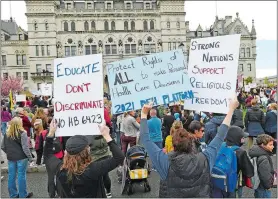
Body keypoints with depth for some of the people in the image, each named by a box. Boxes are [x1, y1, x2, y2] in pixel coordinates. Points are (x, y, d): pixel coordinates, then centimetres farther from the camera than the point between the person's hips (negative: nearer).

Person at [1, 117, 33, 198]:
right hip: (21, 157, -5)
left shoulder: (7, 134, 1)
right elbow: (25, 147, -16)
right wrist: (30, 157, -7)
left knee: (11, 176, 13)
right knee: (21, 176, 4)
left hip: (11, 158, 5)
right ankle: (23, 195, 16)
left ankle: (13, 194, 26)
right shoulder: (22, 133, -15)